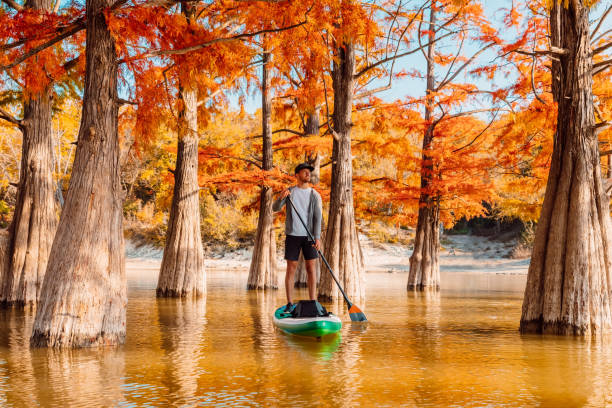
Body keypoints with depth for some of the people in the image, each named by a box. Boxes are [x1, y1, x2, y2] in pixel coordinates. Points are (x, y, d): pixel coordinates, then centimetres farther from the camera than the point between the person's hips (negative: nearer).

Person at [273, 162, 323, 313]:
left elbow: (318, 217, -5)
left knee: (311, 268, -1)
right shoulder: (289, 192, 2)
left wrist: (317, 237, -17)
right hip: (292, 235, -1)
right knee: (291, 268, 0)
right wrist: (281, 198, -28)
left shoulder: (315, 195, 3)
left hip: (309, 236, 1)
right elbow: (275, 208, -7)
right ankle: (290, 304, 5)